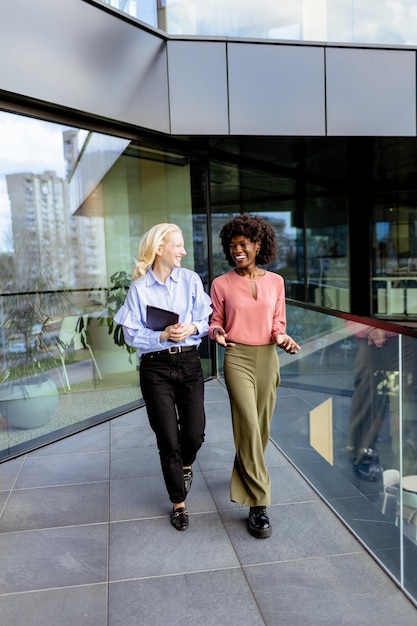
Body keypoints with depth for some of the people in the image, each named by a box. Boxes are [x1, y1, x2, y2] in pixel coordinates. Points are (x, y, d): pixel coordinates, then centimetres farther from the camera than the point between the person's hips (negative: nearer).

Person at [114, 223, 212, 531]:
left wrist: (191, 328, -20)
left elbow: (207, 320, 0)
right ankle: (179, 503, 23)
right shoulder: (139, 288, -4)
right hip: (155, 367, -1)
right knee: (168, 438, 3)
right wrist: (163, 335, -20)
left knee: (195, 432, 2)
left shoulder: (191, 279, 0)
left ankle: (186, 465, 41)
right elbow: (132, 334, -6)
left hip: (189, 362, 2)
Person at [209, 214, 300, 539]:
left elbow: (278, 322, 11)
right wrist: (217, 333, -17)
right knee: (249, 425, -11)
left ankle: (246, 474, 38)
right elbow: (216, 322, 5)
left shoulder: (275, 281, 6)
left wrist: (282, 337, -10)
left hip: (268, 358, 3)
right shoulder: (221, 284, 0)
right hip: (238, 357, -3)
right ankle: (258, 504, -5)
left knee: (261, 425, 11)